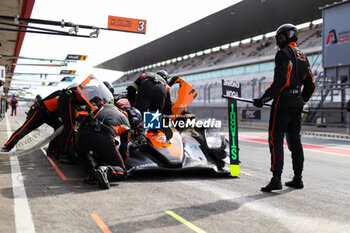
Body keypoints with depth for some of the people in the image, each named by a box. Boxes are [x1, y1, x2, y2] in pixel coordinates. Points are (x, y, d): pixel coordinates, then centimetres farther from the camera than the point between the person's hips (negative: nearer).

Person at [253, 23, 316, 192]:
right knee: (295, 140, 12)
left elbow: (279, 81, -19)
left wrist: (263, 99, -16)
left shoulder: (284, 54, -9)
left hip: (283, 102, -8)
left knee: (276, 139, -7)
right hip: (297, 103, 8)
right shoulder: (303, 57, 18)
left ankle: (276, 179, -12)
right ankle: (298, 179, 16)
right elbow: (311, 85, 19)